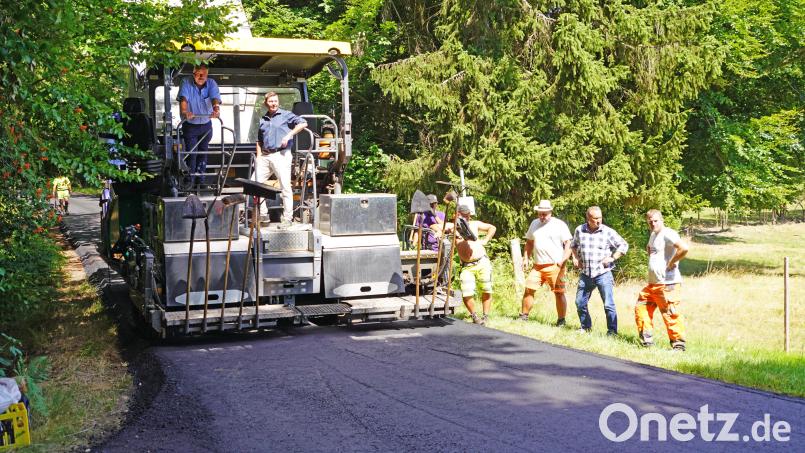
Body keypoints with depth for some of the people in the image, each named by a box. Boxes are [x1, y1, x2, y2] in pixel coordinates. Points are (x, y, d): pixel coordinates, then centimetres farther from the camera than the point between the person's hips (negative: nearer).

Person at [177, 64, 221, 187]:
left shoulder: (211, 83, -7)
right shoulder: (186, 82, -12)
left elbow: (215, 97, -23)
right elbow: (183, 98, -28)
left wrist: (216, 109, -46)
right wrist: (184, 111, -48)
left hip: (206, 124, 3)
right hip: (190, 125, -3)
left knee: (203, 153, 13)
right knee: (191, 153, -6)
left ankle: (201, 180, 25)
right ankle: (190, 182, 1)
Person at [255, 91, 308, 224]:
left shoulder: (285, 115, 3)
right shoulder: (262, 120, 18)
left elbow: (303, 123, -9)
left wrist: (289, 135, -15)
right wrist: (258, 157, 12)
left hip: (281, 155, -6)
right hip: (265, 156, 6)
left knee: (285, 187, -6)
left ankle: (287, 218, -4)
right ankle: (262, 214, 11)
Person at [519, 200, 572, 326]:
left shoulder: (560, 225, -2)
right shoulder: (534, 224, 13)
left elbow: (568, 244, -4)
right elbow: (529, 242, 22)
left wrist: (563, 260, -15)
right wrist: (526, 258, 12)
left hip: (555, 266, -4)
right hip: (537, 266, 4)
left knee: (559, 293, -2)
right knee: (529, 289, -1)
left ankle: (561, 320, 6)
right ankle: (524, 316, 10)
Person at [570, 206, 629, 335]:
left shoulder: (608, 232, -7)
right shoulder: (579, 230, 2)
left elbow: (624, 246, 1)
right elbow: (573, 245, 22)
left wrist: (612, 258, -9)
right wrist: (575, 257, 7)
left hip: (603, 273, -4)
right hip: (585, 274, 4)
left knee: (609, 305, -6)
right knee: (580, 303, 11)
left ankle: (612, 331, 3)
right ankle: (586, 326, 29)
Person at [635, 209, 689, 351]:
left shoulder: (667, 234, -13)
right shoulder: (653, 235, 18)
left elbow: (684, 248, -28)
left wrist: (671, 263, -18)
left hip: (667, 283, -10)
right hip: (652, 283, 10)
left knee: (670, 314, -7)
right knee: (641, 308, 13)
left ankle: (678, 343, 1)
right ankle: (646, 340, 19)